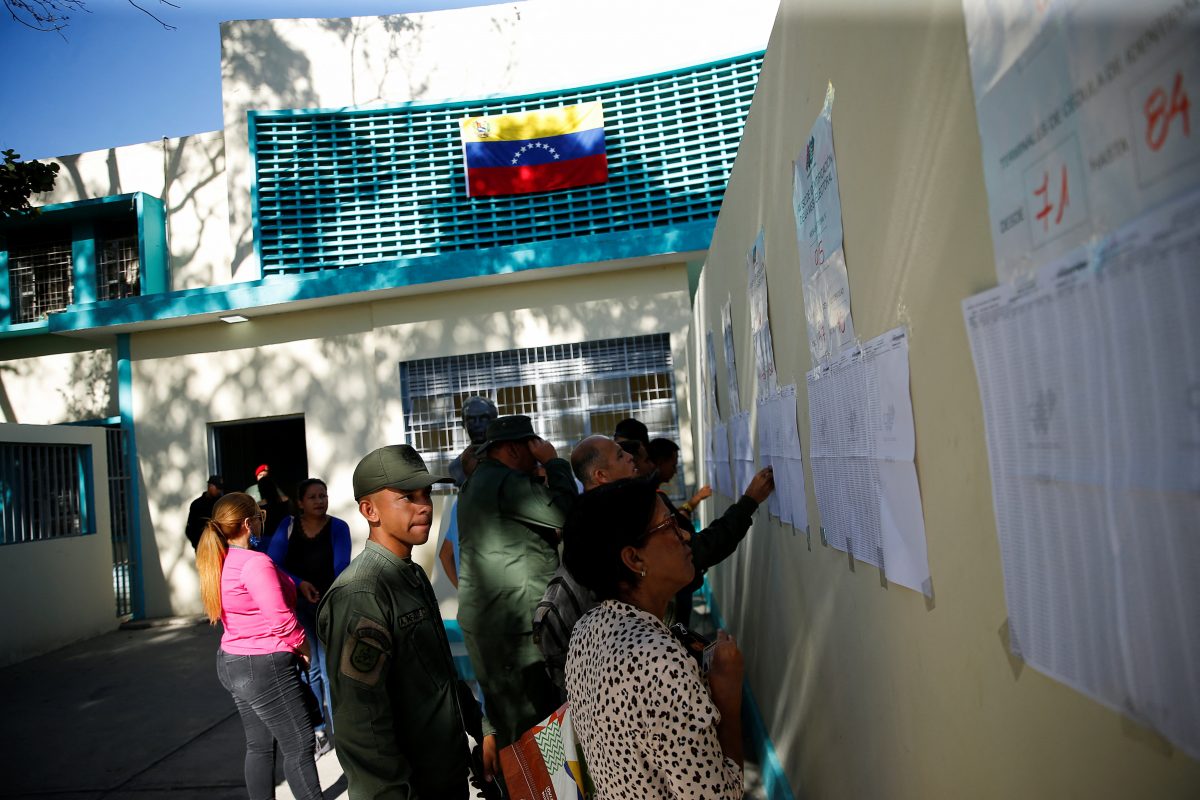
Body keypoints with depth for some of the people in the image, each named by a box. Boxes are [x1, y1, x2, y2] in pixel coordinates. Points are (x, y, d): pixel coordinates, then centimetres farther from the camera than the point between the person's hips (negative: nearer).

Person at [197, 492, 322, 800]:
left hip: (232, 662, 9)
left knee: (259, 745, 17)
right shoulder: (255, 562, -22)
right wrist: (306, 649, -5)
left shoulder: (220, 563, 6)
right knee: (299, 745, 1)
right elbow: (282, 620, -21)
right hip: (266, 666, -9)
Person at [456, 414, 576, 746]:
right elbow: (565, 512, -22)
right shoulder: (508, 482, -18)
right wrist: (554, 462, -10)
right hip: (512, 625, -10)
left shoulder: (477, 481, 16)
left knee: (503, 712, 20)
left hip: (481, 618, 10)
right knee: (531, 719, -2)